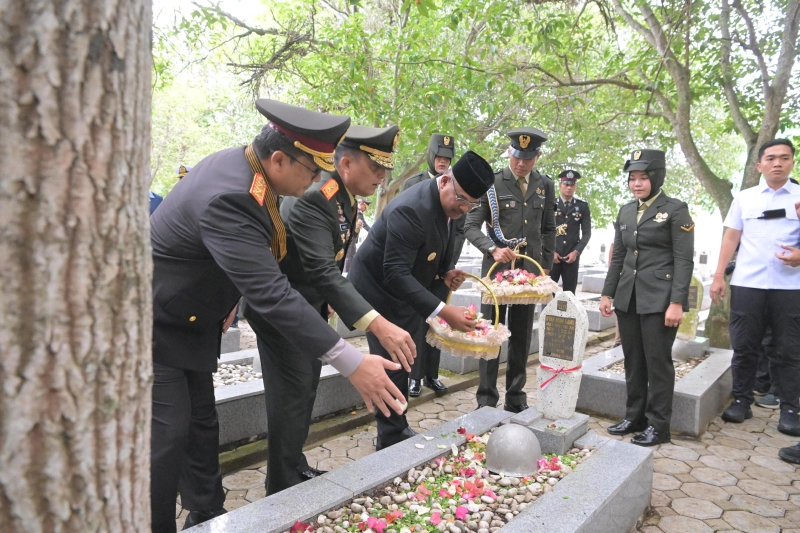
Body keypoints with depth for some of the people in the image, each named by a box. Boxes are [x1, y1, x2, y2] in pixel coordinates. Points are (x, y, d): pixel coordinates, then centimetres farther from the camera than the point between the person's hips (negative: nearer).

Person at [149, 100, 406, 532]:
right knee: (169, 434, -5)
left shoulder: (239, 163, -6)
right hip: (155, 328, -9)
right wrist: (351, 363, -41)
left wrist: (227, 296, 11)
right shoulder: (229, 197, -35)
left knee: (201, 424, 15)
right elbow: (271, 294, -40)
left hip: (188, 323, 9)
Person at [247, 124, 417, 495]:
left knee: (306, 390, 18)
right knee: (292, 396, -3)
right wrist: (378, 326, -46)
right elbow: (323, 272, -39)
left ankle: (295, 468, 35)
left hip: (308, 308, 10)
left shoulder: (344, 197, 2)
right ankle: (283, 488, 15)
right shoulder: (314, 199, -28)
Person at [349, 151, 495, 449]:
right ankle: (392, 441, 13)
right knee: (393, 366, -4)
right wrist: (443, 311, -41)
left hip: (408, 291, 9)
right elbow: (395, 274, -36)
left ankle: (398, 432, 29)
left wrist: (446, 272, -6)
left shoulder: (450, 204, -4)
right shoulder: (410, 209, -32)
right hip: (381, 292, -8)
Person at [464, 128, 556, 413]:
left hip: (530, 270, 4)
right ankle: (486, 399, 13)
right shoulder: (491, 183, -5)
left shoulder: (545, 185, 8)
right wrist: (493, 249, -23)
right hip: (497, 269, -3)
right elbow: (471, 226, -7)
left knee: (522, 336, 10)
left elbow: (548, 230, 14)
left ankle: (516, 398, 23)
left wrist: (546, 267, 10)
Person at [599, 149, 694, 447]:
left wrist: (677, 302, -15)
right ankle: (634, 417, 23)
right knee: (633, 361, 11)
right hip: (628, 297, 6)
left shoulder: (676, 210, -4)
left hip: (659, 298, -5)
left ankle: (658, 425, 14)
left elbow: (684, 260, -9)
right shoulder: (625, 212, 12)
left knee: (658, 361, 2)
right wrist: (607, 293, 11)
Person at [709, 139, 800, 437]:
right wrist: (718, 277, 2)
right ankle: (741, 401, 17)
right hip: (746, 284, 1)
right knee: (744, 346, 7)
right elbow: (731, 238, 9)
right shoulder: (744, 198, 8)